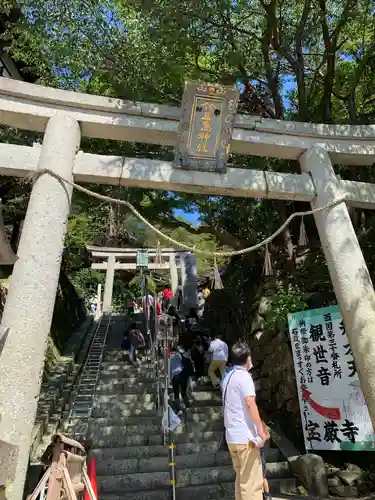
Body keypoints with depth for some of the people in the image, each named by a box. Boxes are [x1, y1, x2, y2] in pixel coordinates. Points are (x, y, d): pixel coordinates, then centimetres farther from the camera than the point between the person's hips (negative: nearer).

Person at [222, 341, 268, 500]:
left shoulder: (228, 377, 14)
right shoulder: (244, 376, -12)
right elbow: (250, 404, -22)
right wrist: (261, 430, -20)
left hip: (232, 436, 8)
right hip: (245, 436, -8)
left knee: (241, 478, 18)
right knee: (251, 482, -2)